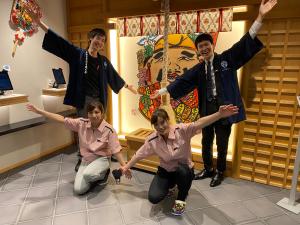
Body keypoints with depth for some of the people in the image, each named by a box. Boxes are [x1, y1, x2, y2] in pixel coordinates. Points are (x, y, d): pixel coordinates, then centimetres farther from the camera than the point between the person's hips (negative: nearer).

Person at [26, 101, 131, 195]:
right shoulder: (82, 124, -10)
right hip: (86, 160, 4)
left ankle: (103, 174, 0)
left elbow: (116, 150, -15)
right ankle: (95, 177, 18)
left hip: (101, 159, -4)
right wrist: (39, 111, -13)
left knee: (88, 174, -35)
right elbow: (61, 119, -9)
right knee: (78, 190, -11)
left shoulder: (108, 129, -19)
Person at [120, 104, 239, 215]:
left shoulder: (181, 130, -24)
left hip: (184, 171, -2)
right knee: (153, 198, -16)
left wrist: (220, 114, -56)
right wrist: (126, 167, 10)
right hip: (165, 171, 3)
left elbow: (198, 124, -40)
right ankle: (168, 186, 22)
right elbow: (139, 155, -1)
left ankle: (181, 199, -7)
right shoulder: (152, 140, -14)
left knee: (181, 169, -40)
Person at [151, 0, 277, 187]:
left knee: (222, 143, 6)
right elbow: (182, 81, 9)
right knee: (206, 141, 15)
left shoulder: (227, 59, -1)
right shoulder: (198, 69, 9)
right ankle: (208, 169, 36)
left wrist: (260, 17, -20)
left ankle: (220, 173, 27)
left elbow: (245, 43, -9)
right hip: (207, 109, 4)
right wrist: (162, 91, 8)